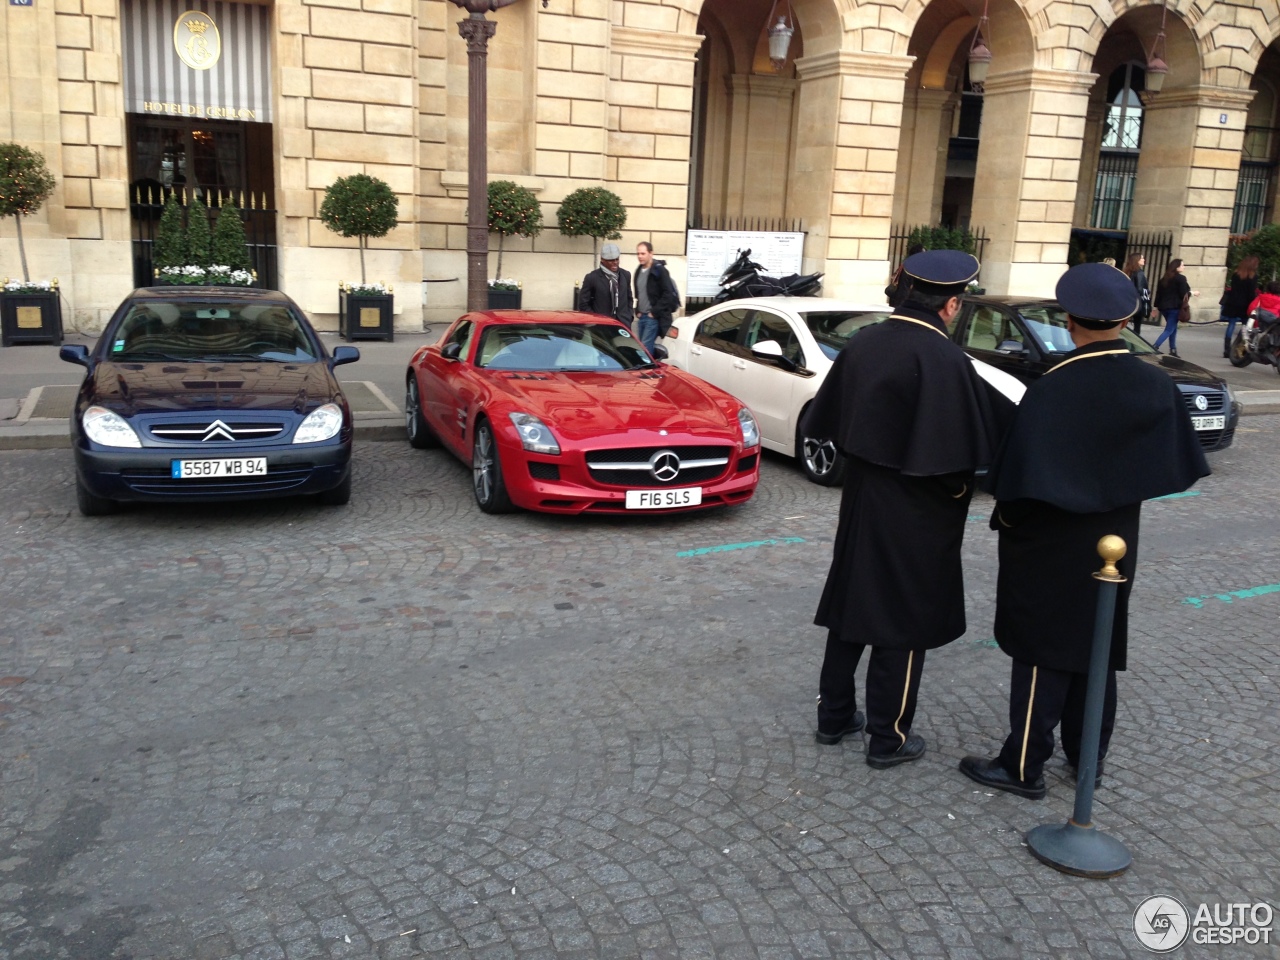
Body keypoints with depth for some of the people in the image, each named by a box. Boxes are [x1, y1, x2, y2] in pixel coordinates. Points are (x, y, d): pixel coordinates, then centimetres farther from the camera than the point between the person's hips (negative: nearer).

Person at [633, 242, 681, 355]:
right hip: (641, 316, 8)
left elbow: (669, 294, -15)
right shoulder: (639, 271, 14)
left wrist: (655, 312, -15)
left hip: (654, 317, -8)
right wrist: (638, 311, 13)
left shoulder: (659, 270, -10)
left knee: (646, 348, -13)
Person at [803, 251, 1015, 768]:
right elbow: (961, 446, -20)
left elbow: (829, 420, 8)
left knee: (852, 603, 17)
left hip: (860, 498, 7)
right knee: (903, 618, 7)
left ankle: (834, 716, 28)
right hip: (914, 515, -6)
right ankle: (888, 738, 19)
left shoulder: (863, 342, -1)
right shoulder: (944, 360, -21)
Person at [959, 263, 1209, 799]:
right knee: (1096, 650, 18)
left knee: (1044, 655, 5)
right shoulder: (1156, 389, -5)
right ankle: (1088, 757, 31)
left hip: (1049, 550, -5)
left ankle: (1024, 767, 14)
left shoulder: (1050, 391, -23)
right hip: (1114, 544, 5)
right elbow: (1172, 469, 4)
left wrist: (1006, 517, -3)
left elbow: (1018, 477, -22)